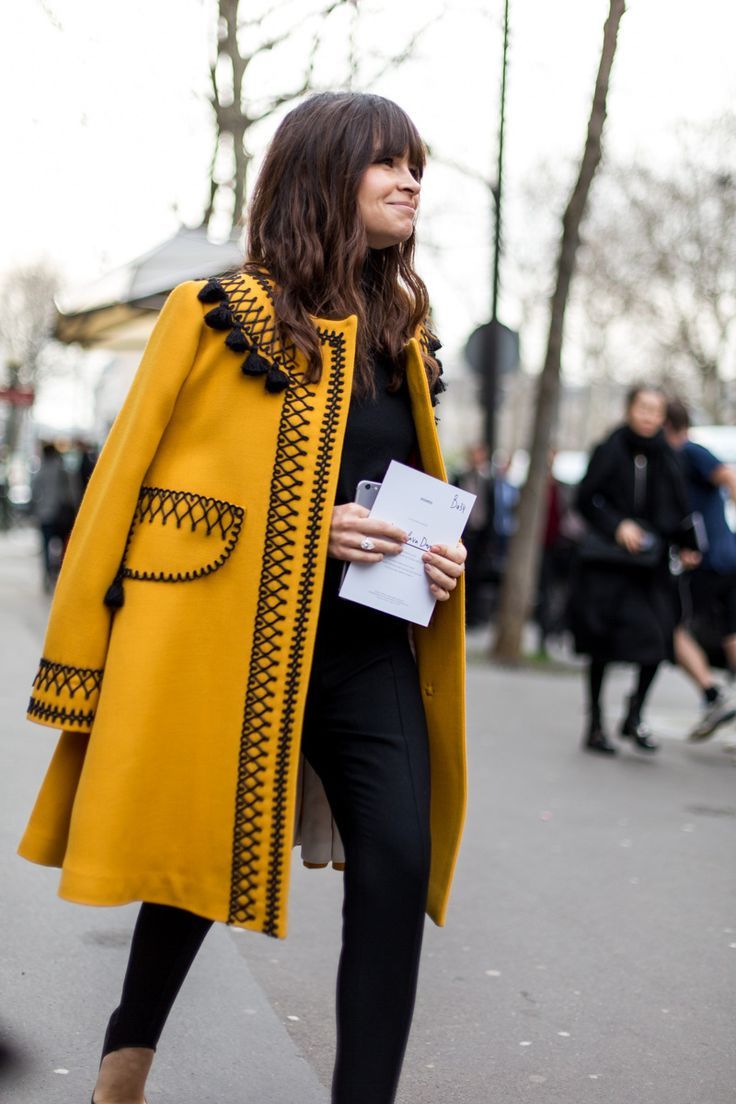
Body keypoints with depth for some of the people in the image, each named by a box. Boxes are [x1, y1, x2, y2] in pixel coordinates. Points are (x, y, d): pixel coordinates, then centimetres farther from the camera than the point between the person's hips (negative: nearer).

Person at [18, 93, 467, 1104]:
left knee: (400, 865, -9)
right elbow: (137, 481, -5)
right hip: (232, 645, -4)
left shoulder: (401, 335, 12)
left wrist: (437, 556, 2)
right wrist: (305, 528, -14)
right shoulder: (223, 314, -5)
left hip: (370, 650, 5)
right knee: (201, 857, 10)